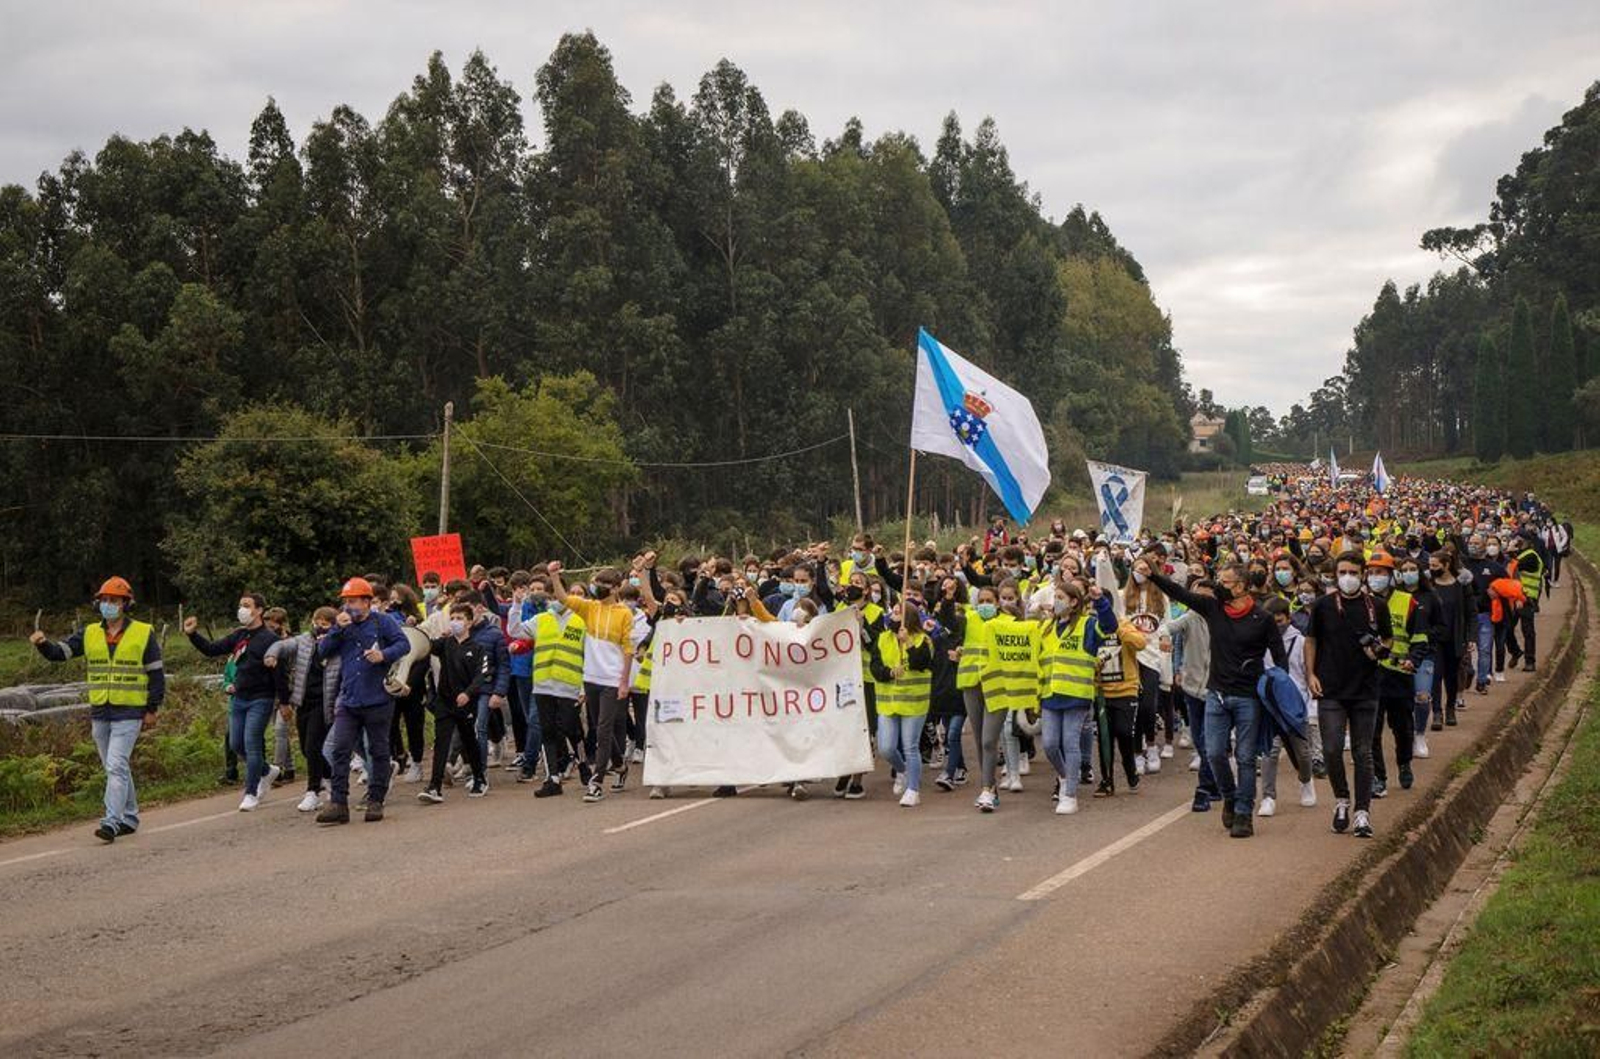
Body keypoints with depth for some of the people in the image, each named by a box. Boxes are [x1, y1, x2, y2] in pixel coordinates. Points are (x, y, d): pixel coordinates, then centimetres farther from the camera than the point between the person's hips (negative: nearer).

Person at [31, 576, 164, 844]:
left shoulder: (143, 633, -3)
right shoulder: (89, 634, 9)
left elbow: (156, 673, 0)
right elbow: (59, 652, 2)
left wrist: (152, 709, -3)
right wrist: (43, 643, -21)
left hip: (129, 713, -5)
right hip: (99, 712, 5)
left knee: (116, 766, -15)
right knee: (114, 768, 14)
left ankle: (111, 822, -19)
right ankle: (130, 818, 26)